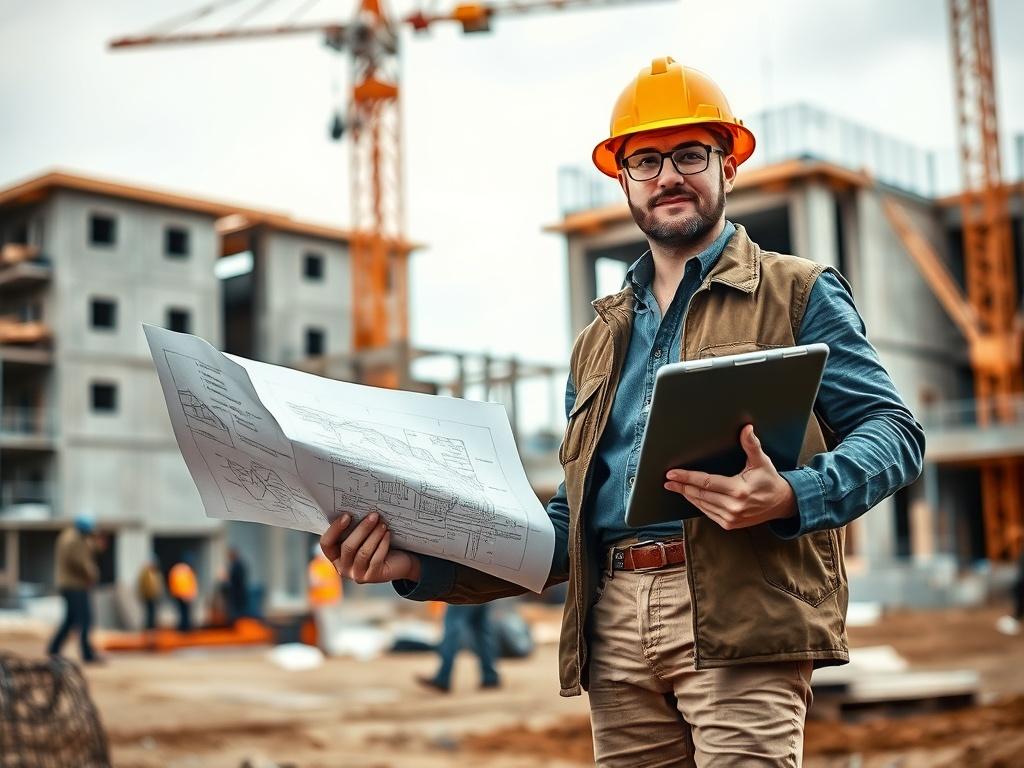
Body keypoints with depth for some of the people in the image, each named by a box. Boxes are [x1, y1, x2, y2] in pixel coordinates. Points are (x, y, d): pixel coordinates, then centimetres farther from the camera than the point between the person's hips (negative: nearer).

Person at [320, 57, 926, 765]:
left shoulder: (799, 294, 9)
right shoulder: (601, 341, 21)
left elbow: (895, 429, 1)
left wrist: (791, 497, -20)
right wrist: (425, 562, 5)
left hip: (740, 621, -4)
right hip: (618, 632, 4)